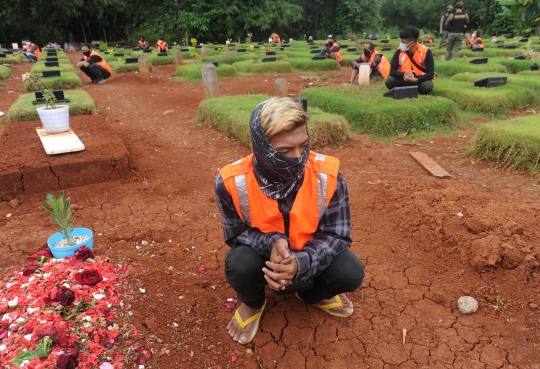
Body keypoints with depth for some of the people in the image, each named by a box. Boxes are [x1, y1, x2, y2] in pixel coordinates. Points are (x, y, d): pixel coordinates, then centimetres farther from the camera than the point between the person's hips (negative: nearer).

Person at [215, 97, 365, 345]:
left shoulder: (327, 175, -25)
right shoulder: (232, 182, -26)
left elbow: (336, 235, -17)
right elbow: (236, 234, -12)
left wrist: (301, 263, -38)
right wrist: (271, 242, -35)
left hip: (308, 259, 2)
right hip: (262, 254, -1)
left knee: (351, 272, -24)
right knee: (240, 265, -33)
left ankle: (314, 295, 15)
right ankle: (252, 304, 7)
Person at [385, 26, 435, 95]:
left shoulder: (425, 51, -17)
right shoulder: (399, 51, -11)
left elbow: (430, 73, -19)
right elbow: (392, 71, -11)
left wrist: (416, 80, -37)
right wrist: (404, 75, -32)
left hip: (420, 80, -1)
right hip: (405, 80, 1)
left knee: (427, 86, -35)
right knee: (389, 81, -25)